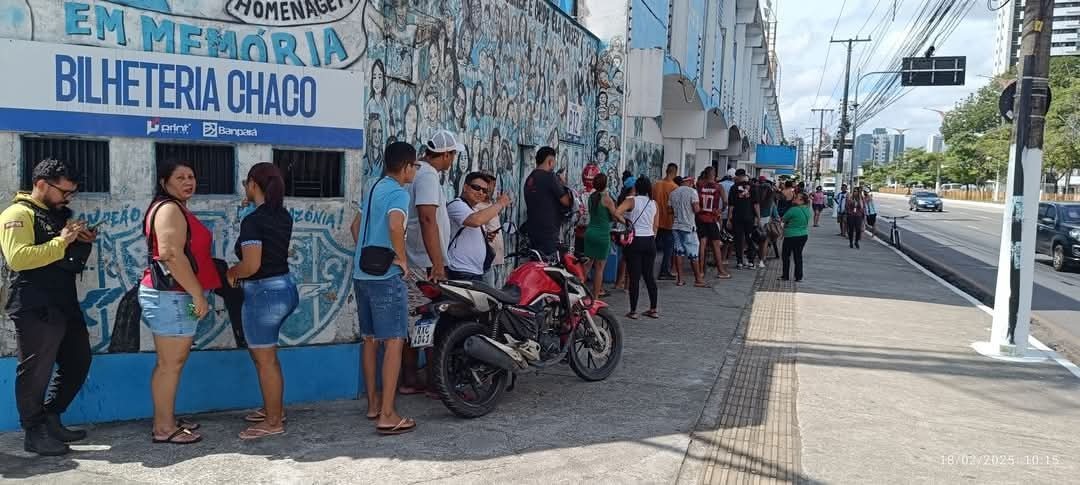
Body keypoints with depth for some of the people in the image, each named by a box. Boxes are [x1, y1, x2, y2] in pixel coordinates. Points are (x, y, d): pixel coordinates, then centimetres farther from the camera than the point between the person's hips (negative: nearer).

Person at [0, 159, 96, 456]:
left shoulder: (58, 214, 17)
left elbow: (74, 259, 26)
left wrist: (83, 241, 6)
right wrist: (61, 241, -22)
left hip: (66, 305, 9)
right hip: (35, 309, -9)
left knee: (78, 363, 14)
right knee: (36, 371, 1)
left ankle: (51, 420, 27)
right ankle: (35, 434, 14)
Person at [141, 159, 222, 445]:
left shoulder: (177, 209, 19)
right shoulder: (169, 209, -13)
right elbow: (171, 255, -23)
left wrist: (195, 293, 22)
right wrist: (198, 294, -21)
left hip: (176, 295, 10)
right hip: (171, 295, -10)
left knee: (174, 362, 15)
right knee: (170, 364, -5)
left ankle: (167, 421, 23)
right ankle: (163, 429, 2)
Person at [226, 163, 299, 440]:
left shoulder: (253, 221, -18)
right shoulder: (283, 217, 6)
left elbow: (251, 265, -24)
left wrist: (231, 273, -4)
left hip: (263, 292, -9)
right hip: (285, 287, 9)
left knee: (266, 359, 3)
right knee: (261, 352, 23)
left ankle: (274, 422, 13)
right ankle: (274, 407, 33)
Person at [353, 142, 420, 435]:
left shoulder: (375, 188, 15)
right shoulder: (398, 193, -12)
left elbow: (357, 225, 24)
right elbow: (395, 225, -32)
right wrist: (402, 258, -19)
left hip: (362, 274, 9)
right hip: (386, 277, -9)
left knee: (370, 340, 16)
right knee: (394, 342, -5)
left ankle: (373, 403, 27)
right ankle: (387, 415, -6)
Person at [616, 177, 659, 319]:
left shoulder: (632, 200, -8)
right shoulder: (654, 203, 6)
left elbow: (616, 212, -23)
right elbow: (656, 225, 9)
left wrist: (625, 221, -6)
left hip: (635, 241, -4)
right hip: (650, 241, 4)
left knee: (634, 277, -1)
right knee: (649, 275, 13)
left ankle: (633, 311, 2)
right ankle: (653, 309, 18)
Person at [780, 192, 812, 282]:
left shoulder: (794, 210, -21)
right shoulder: (807, 210, 1)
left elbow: (783, 219, -12)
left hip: (791, 236, -7)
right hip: (804, 235, 7)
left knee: (786, 255, 9)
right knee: (798, 255, 14)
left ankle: (785, 276, 15)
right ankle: (799, 276, 16)